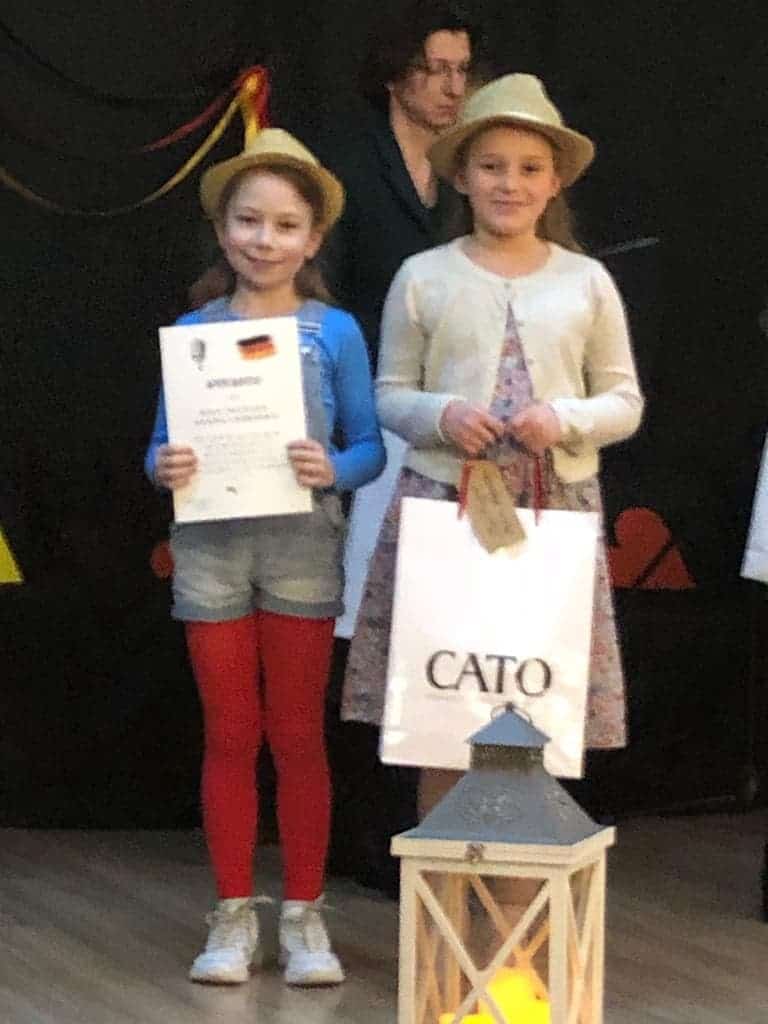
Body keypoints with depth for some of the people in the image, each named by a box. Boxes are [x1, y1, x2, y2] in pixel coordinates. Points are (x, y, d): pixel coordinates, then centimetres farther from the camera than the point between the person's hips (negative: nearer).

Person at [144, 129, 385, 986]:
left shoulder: (335, 332, -1)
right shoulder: (192, 331, 3)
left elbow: (369, 446, 0)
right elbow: (162, 445, 4)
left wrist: (332, 471, -20)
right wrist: (163, 469, -18)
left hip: (301, 549, -1)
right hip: (211, 550, 1)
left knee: (298, 736, 6)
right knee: (229, 736, 8)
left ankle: (303, 916, 16)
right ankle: (233, 918, 16)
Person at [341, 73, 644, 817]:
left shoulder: (586, 281, 6)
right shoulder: (423, 276, 4)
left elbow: (625, 402, 9)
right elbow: (391, 395, 8)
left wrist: (566, 420, -11)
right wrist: (442, 416, -12)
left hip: (556, 510, 1)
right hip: (441, 504, -1)